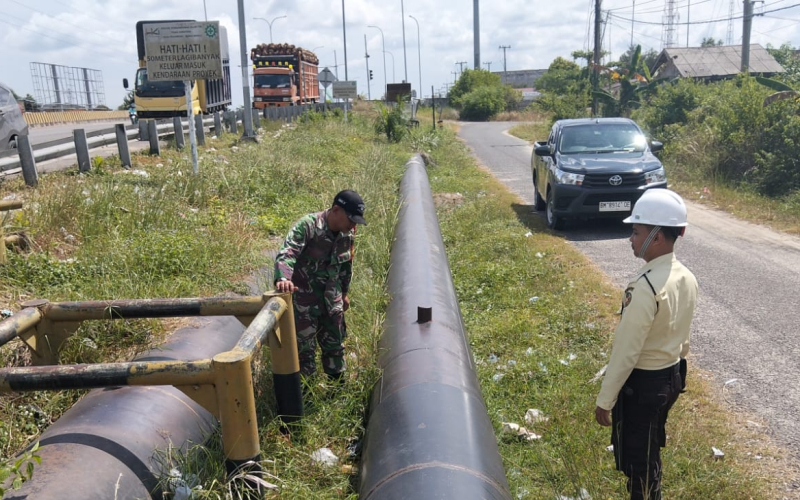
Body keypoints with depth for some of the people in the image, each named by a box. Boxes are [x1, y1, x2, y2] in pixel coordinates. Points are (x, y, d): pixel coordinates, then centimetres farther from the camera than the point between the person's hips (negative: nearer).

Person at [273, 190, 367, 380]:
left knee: (335, 342, 17)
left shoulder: (348, 233, -4)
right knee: (304, 346, 4)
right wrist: (283, 278, -55)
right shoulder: (307, 225, -24)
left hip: (331, 297, 6)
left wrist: (344, 292, 19)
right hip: (304, 296, -6)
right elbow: (286, 253, -36)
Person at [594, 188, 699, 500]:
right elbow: (683, 337, 10)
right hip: (671, 376, 8)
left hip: (641, 382, -8)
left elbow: (626, 350, -24)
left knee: (635, 455, 11)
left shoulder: (645, 287, -29)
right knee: (649, 450, 25)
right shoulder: (687, 278, -2)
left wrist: (605, 400, -15)